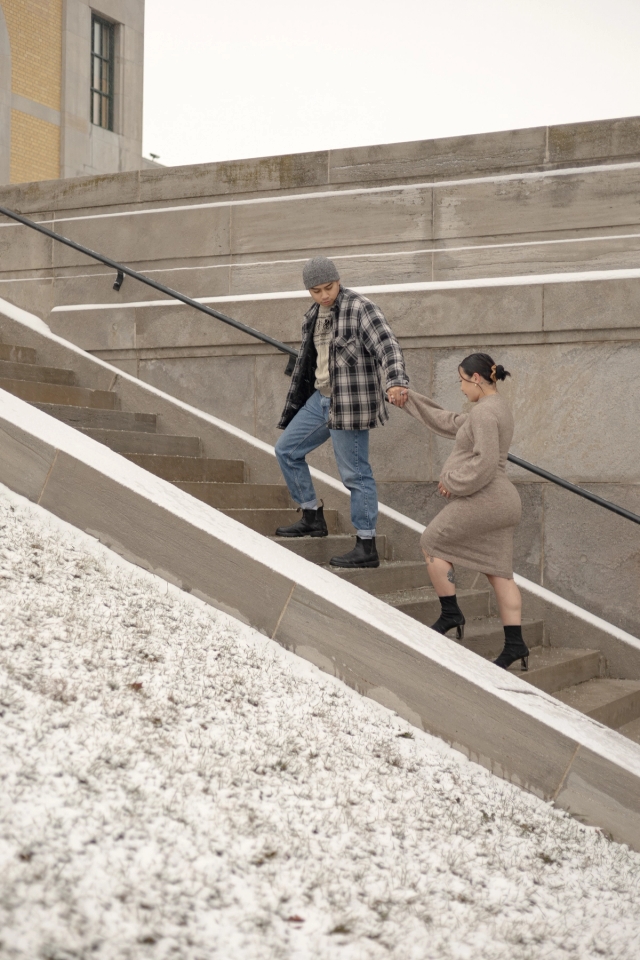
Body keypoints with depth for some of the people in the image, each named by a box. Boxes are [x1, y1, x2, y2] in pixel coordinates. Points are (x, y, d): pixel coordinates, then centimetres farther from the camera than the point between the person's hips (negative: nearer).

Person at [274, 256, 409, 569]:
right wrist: (291, 411, 24)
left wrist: (395, 381, -44)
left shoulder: (360, 309, -12)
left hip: (350, 404, -9)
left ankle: (366, 547, 2)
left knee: (355, 473, -5)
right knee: (286, 449, 14)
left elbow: (386, 345, -24)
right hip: (320, 398, 9)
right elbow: (305, 362, 21)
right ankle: (312, 518, 24)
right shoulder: (312, 317, 13)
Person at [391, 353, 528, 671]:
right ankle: (515, 644, 6)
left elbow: (484, 462, -24)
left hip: (481, 500, -10)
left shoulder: (485, 412, -16)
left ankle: (450, 614, 11)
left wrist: (452, 482, -11)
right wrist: (410, 401, 25)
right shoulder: (495, 408, 17)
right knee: (499, 572, 8)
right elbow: (449, 423, 25)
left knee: (433, 543, 9)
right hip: (500, 502, 10)